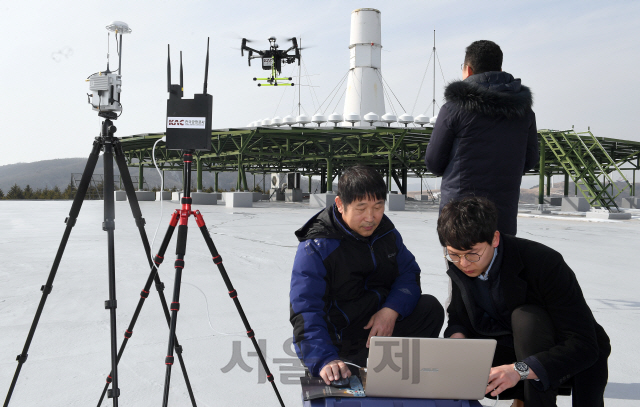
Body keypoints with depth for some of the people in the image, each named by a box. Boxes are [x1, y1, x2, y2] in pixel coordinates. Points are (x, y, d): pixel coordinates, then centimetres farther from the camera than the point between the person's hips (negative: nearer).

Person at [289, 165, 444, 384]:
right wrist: (325, 361, -44)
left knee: (431, 308, -15)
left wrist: (392, 310, -18)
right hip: (340, 339, -5)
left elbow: (409, 273, 4)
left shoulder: (384, 229, 0)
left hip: (383, 323, 5)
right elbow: (305, 313, -27)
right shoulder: (315, 248, -20)